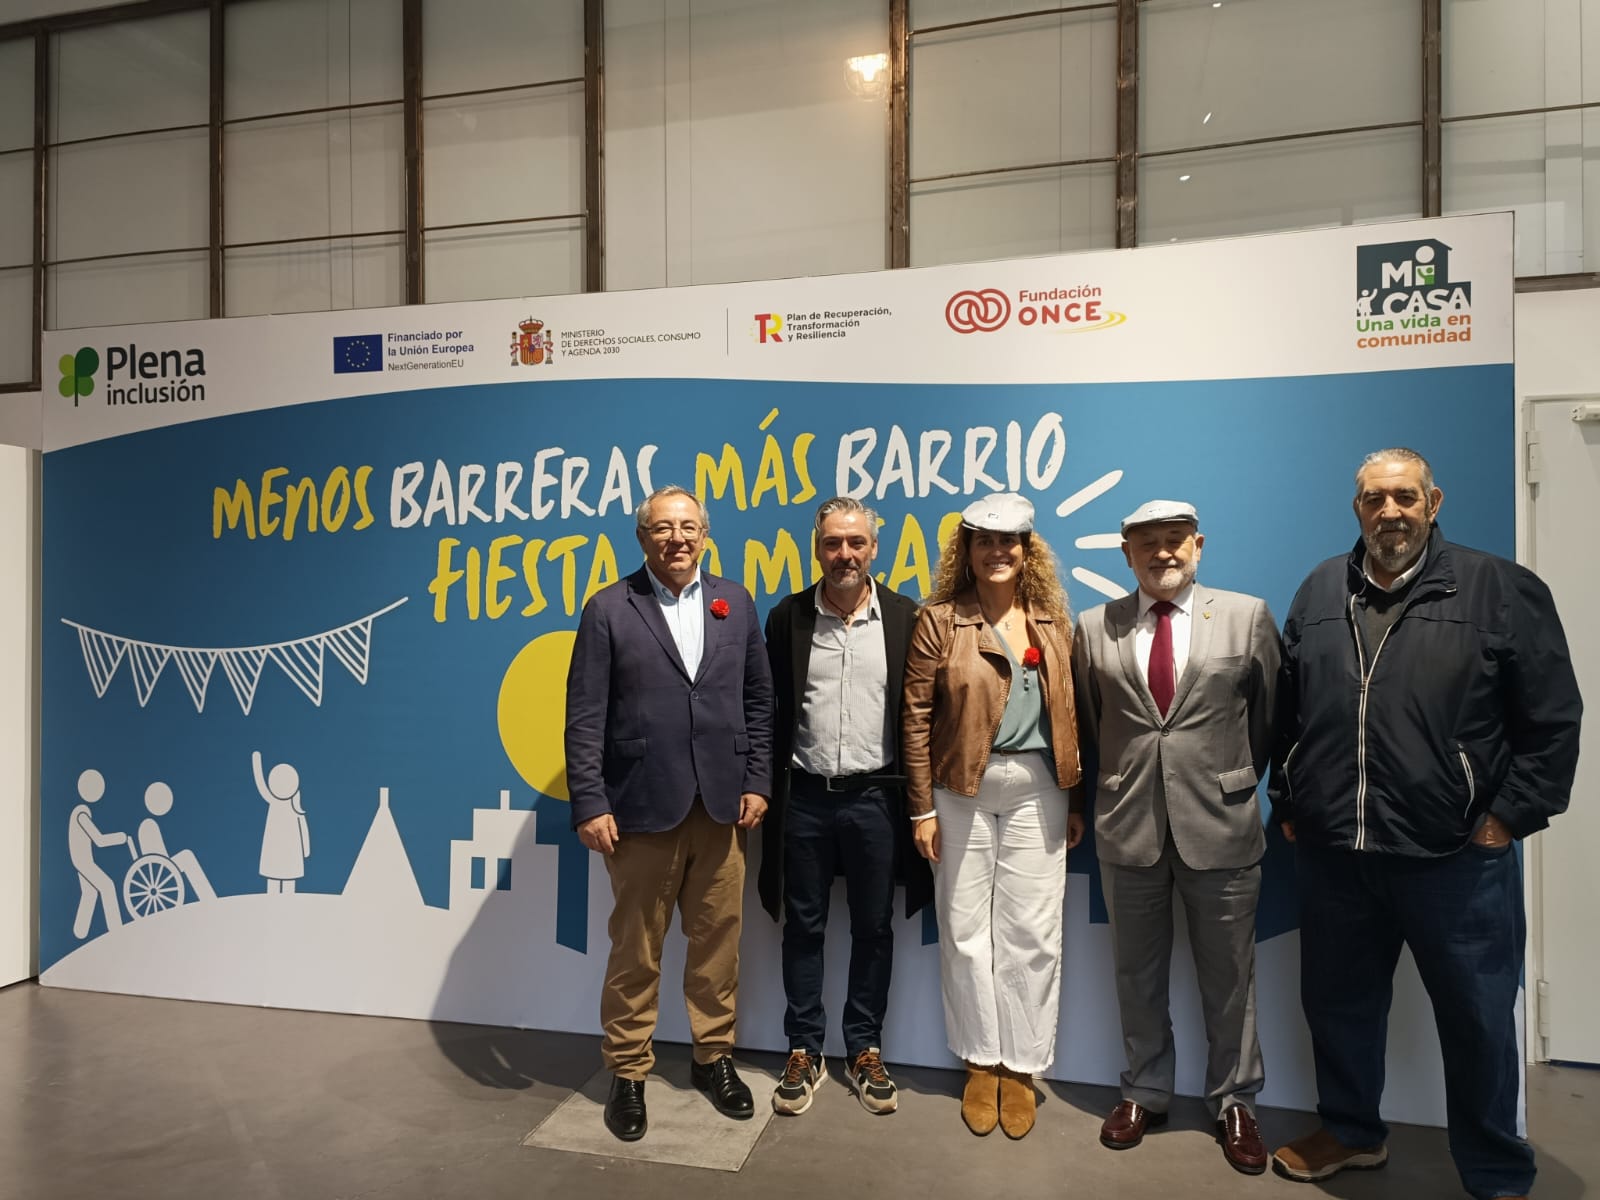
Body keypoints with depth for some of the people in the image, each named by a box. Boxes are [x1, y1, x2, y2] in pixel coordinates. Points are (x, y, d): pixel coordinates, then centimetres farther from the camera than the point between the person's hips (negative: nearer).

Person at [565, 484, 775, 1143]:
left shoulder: (735, 602, 7)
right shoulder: (609, 609, -2)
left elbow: (758, 699, 9)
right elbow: (584, 717, -5)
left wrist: (757, 782, 3)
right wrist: (589, 804, -10)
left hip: (722, 806, 3)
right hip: (642, 809, -2)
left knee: (717, 941, 13)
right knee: (635, 951, 10)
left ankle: (714, 1055, 32)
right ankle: (628, 1072, 28)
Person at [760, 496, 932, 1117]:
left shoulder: (905, 617, -2)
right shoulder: (788, 616, 0)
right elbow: (772, 710, 3)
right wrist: (767, 787, 0)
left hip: (875, 797, 0)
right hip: (805, 796, 1)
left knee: (874, 929, 12)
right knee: (803, 927, 12)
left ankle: (865, 1052, 29)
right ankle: (803, 1053, 27)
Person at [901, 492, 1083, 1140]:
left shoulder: (1054, 623, 6)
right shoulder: (939, 621, -4)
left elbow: (1069, 716, 8)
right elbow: (916, 717, -5)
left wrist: (1077, 802, 8)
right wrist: (922, 807, -6)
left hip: (1037, 791, 2)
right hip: (961, 792, -2)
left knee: (1031, 932, 7)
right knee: (965, 929, 8)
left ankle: (1021, 1065, 25)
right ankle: (981, 1061, 27)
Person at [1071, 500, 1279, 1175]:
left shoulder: (1247, 617, -1)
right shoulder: (1094, 629, 2)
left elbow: (1269, 713, 6)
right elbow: (1084, 724, 8)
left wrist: (1240, 785, 9)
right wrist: (1097, 797, 8)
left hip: (1220, 827, -1)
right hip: (1127, 829, 1)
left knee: (1228, 977, 13)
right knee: (1137, 973, 15)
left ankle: (1234, 1103, 32)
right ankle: (1145, 1092, 33)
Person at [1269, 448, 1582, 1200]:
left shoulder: (1502, 591, -4)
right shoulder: (1319, 593, 7)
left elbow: (1553, 719, -4)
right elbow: (1286, 712, 11)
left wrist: (1508, 817, -7)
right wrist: (1288, 803, 10)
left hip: (1455, 858, -3)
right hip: (1333, 853, 4)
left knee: (1478, 1020, 11)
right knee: (1337, 1002, 18)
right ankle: (1350, 1130, 40)